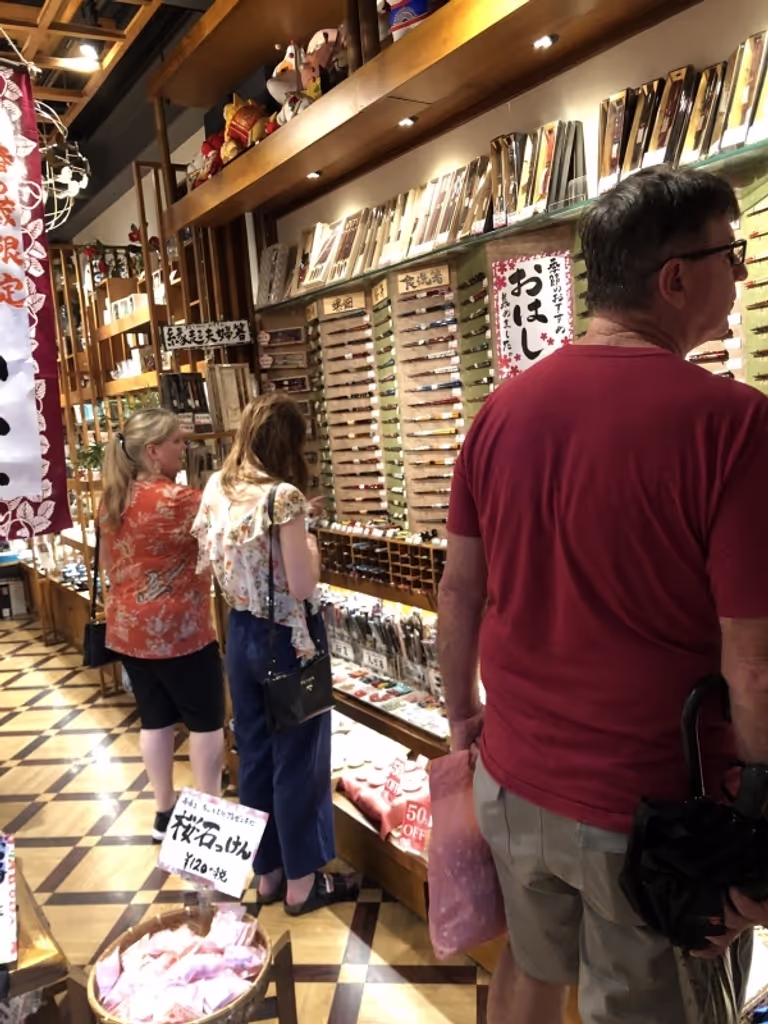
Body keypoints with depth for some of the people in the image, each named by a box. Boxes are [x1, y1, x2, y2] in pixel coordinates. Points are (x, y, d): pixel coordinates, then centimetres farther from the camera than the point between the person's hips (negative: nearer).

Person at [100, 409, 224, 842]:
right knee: (206, 720, 9)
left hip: (128, 629, 8)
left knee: (155, 718, 17)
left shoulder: (112, 500, 4)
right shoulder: (175, 500, -22)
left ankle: (165, 812, 28)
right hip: (177, 631, -8)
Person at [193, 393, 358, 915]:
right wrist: (310, 544, -3)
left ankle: (268, 872, 33)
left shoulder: (216, 489, 2)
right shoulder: (283, 496, -21)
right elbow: (303, 585, -20)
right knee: (298, 757, 8)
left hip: (241, 633, 7)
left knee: (254, 753, 17)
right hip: (288, 638, -7)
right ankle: (302, 881, 24)